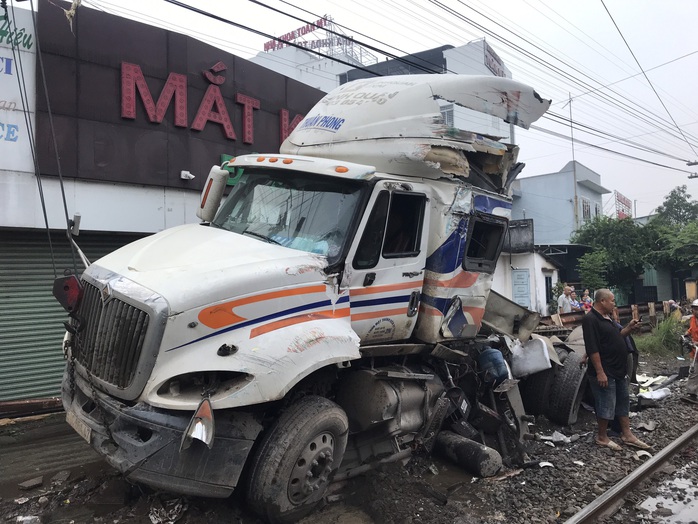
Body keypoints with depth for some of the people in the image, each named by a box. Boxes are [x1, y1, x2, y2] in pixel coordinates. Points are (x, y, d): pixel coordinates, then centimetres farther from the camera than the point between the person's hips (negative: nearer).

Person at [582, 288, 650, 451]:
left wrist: (629, 328, 4)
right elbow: (592, 348, -24)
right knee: (606, 405, 0)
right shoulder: (590, 319, -20)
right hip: (604, 372, -10)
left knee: (623, 402, 17)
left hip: (618, 370, 10)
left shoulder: (607, 317, 11)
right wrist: (600, 372, -25)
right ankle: (602, 438, 15)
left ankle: (627, 435, 28)